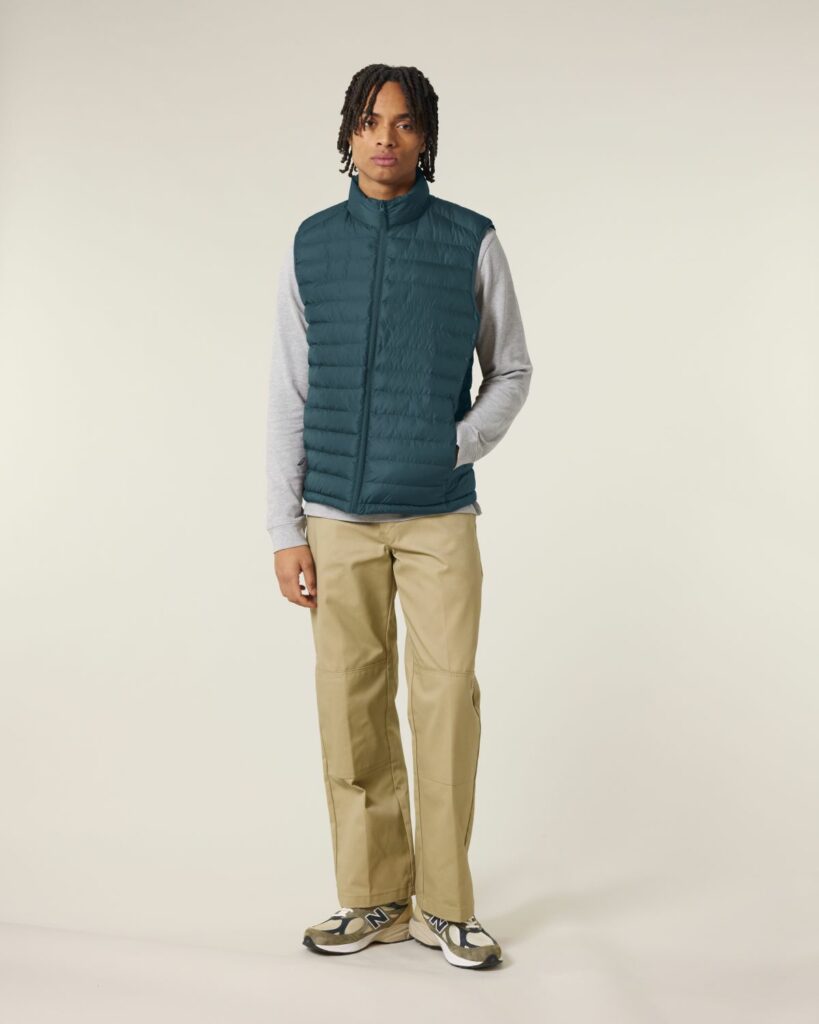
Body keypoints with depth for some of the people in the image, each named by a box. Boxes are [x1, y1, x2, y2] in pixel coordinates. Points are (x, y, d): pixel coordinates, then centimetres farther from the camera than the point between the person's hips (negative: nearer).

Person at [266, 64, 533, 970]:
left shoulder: (471, 242, 0)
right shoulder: (311, 245, 4)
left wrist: (459, 447, -9)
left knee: (446, 700, -1)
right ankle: (375, 897, 19)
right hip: (339, 517, 2)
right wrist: (285, 531, 1)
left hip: (439, 515, -1)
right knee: (353, 707, 5)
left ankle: (443, 904, 14)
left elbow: (511, 372, 9)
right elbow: (289, 397, 5)